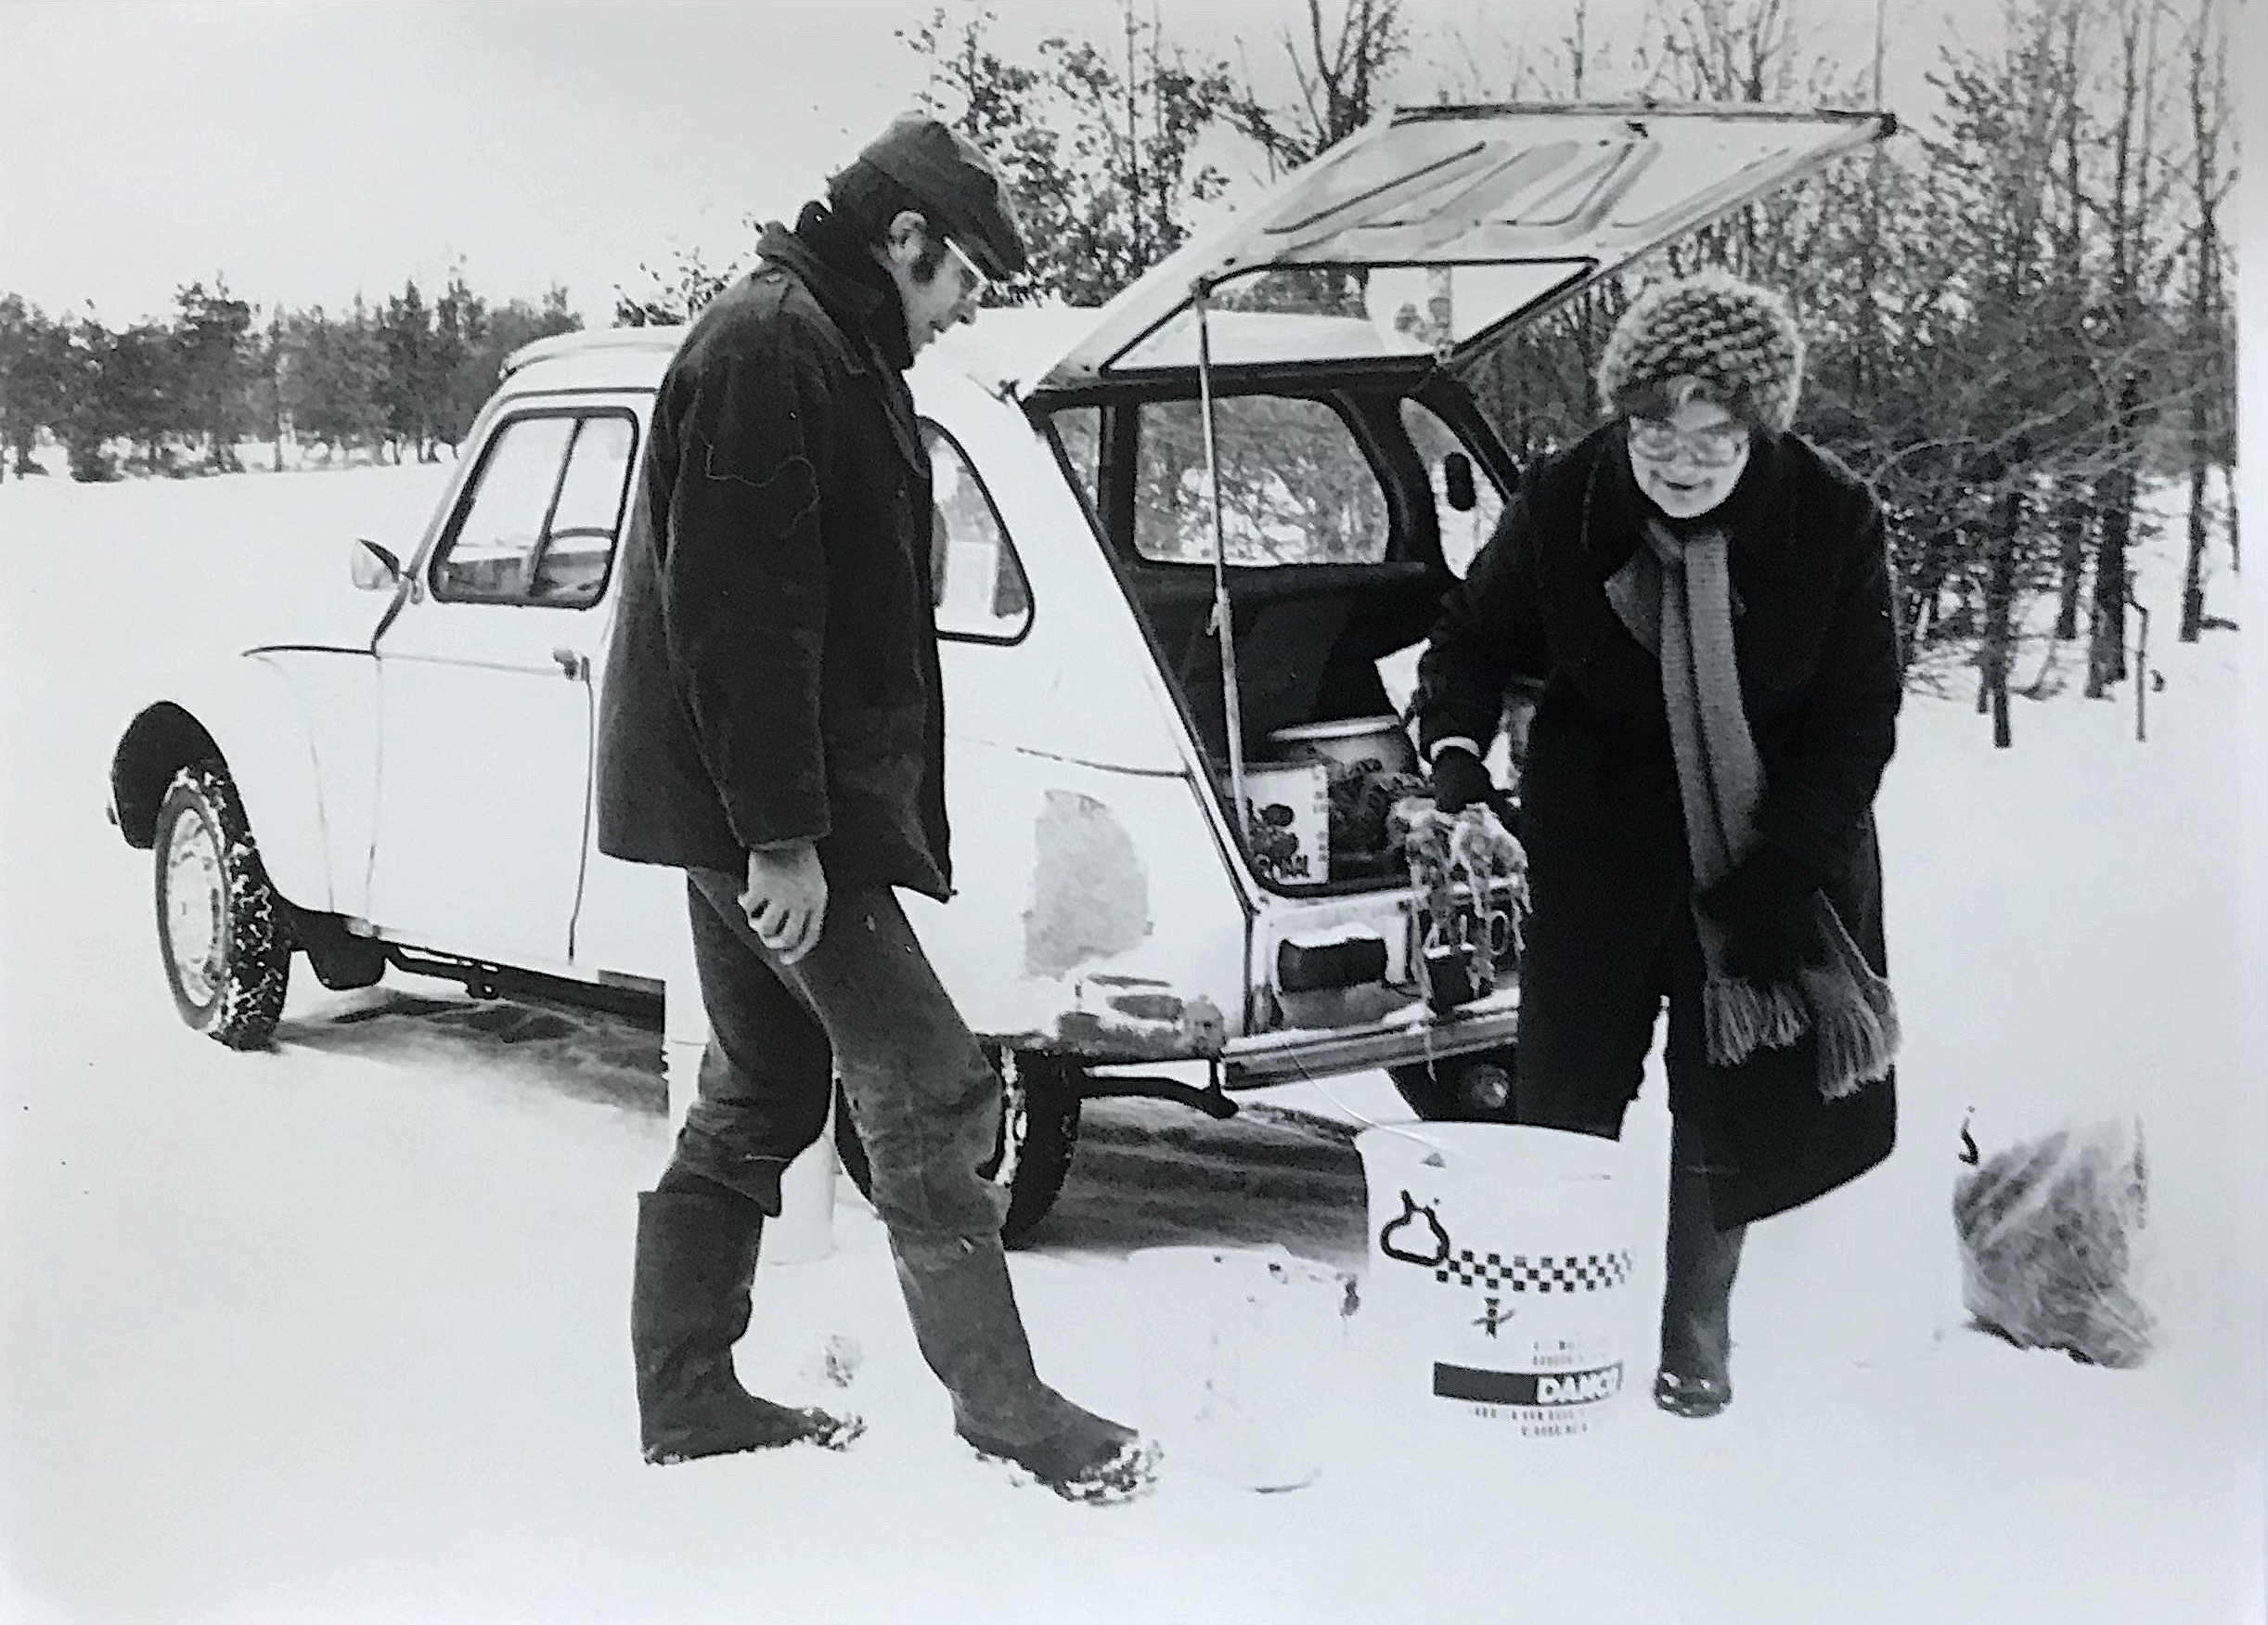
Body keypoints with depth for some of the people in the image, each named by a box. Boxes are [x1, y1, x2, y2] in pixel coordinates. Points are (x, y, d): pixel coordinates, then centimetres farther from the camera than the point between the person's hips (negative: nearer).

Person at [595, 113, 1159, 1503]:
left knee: (760, 1100, 15)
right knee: (931, 1090, -7)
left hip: (754, 811, 11)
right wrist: (781, 835, -24)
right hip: (770, 811, -11)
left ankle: (689, 1398, 24)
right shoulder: (774, 345, -15)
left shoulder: (827, 345, 20)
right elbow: (738, 609, -22)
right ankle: (1004, 1405, 2)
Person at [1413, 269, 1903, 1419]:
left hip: (1779, 845, 0)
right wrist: (1456, 748, -17)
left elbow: (1855, 723, -10)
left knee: (1740, 1090, 7)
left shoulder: (1833, 522, -17)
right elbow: (1474, 638, 2)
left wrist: (1773, 886, -16)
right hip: (1601, 838, 0)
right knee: (1566, 1078, 4)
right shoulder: (1563, 504, -15)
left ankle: (1698, 1322, 28)